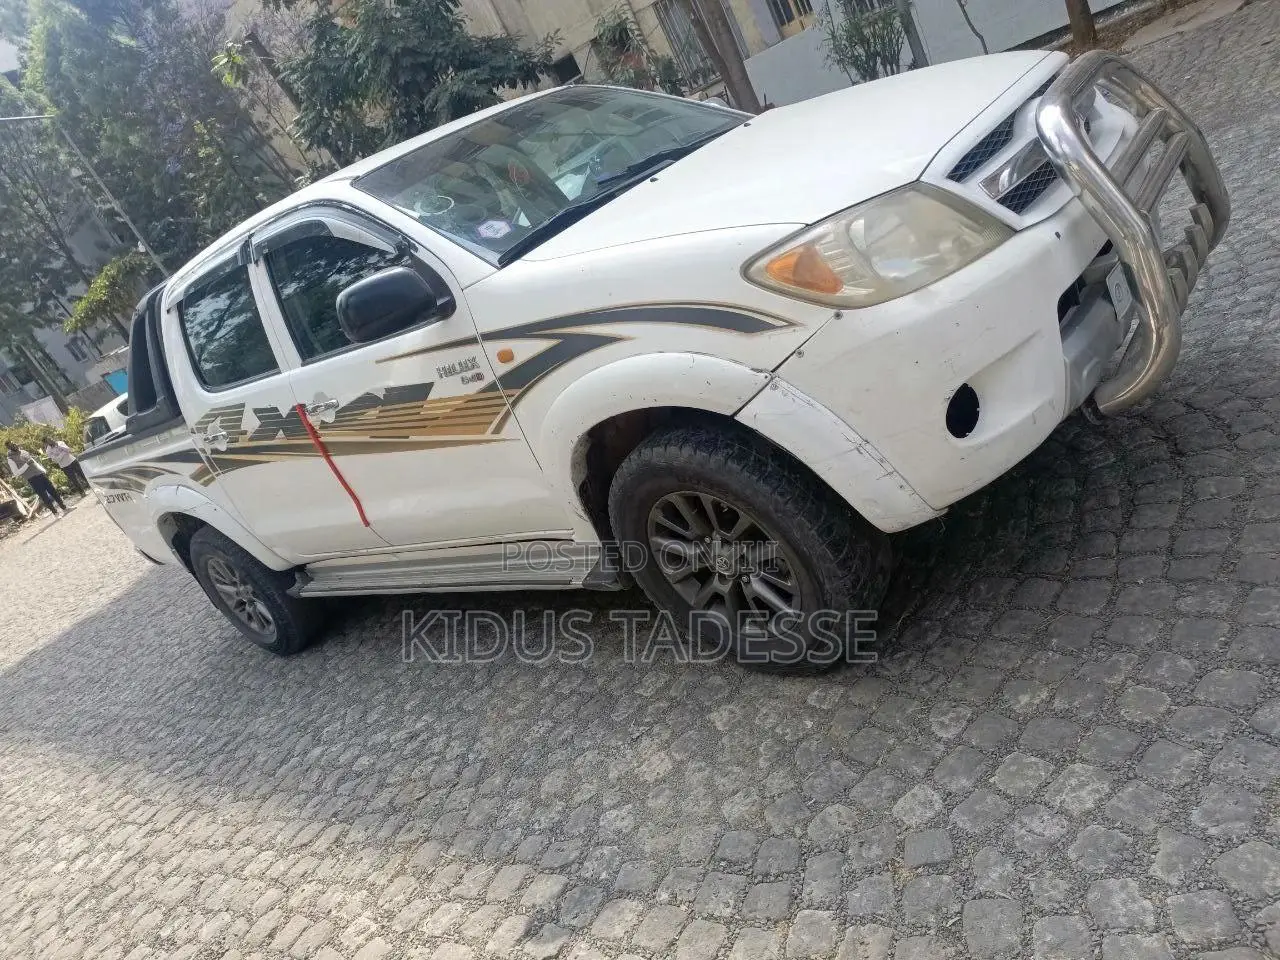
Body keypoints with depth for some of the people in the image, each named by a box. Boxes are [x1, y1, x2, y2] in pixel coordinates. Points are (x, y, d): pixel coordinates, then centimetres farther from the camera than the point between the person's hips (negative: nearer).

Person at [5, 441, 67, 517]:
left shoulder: (24, 452, 14)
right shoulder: (11, 459, -4)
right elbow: (16, 473, -11)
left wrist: (44, 471, 15)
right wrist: (26, 465, -19)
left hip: (41, 474, 6)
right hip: (32, 479, -6)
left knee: (53, 491, 7)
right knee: (45, 497, -6)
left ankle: (64, 508, 17)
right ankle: (55, 513, 3)